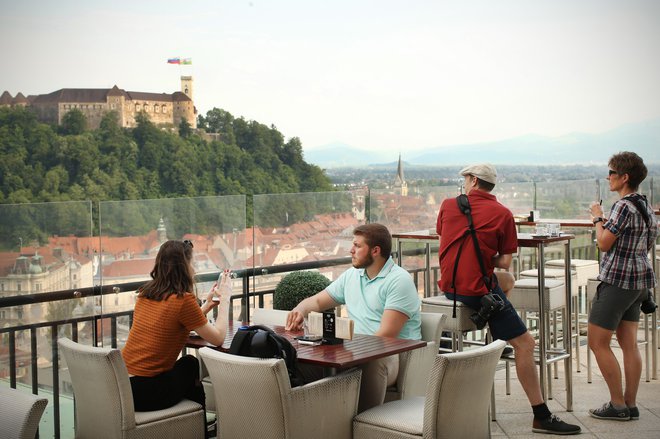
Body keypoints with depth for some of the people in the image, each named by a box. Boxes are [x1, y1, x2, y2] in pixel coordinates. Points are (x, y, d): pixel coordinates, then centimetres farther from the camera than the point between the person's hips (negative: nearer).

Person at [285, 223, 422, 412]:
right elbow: (316, 301, 26)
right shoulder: (351, 276, 18)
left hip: (394, 354, -6)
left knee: (369, 360, -40)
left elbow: (387, 335, -17)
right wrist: (300, 310, 2)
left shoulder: (399, 281, -7)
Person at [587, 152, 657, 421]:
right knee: (629, 344, 10)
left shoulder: (623, 206, -17)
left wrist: (598, 218, -1)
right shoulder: (645, 206, 13)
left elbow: (604, 244, -16)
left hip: (617, 280, -10)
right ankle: (631, 405, 13)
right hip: (639, 280, 10)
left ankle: (618, 405, 1)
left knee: (597, 343, -2)